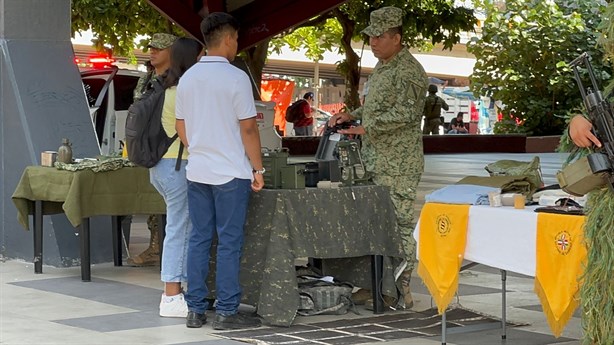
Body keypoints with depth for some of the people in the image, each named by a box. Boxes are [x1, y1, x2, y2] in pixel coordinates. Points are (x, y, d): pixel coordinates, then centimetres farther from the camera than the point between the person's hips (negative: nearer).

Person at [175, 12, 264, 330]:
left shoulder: (187, 78, 7)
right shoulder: (235, 78, -12)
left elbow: (180, 127, 14)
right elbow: (248, 128, -12)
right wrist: (258, 168, -4)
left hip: (197, 171, 6)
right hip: (231, 172, -6)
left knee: (199, 239, 10)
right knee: (229, 242, -1)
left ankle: (195, 309, 11)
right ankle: (226, 312, 1)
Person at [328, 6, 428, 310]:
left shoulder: (408, 71, -13)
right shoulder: (382, 66, 18)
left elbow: (404, 113, -21)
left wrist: (366, 128, -22)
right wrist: (352, 115, 13)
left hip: (398, 165, -10)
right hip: (377, 162, 10)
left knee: (399, 226, -6)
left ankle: (402, 293, -2)